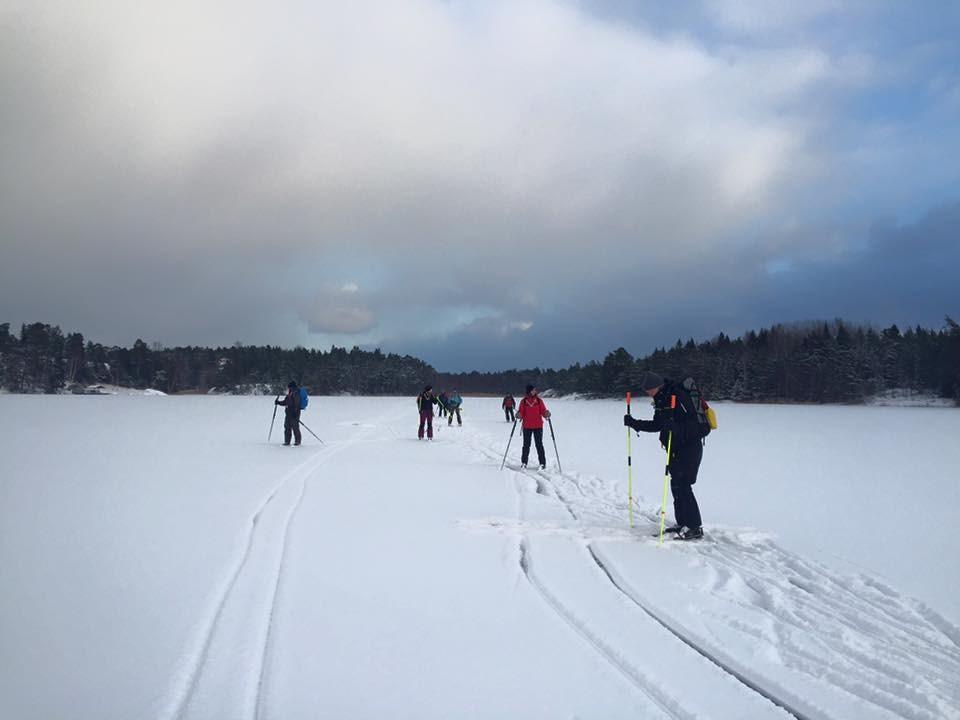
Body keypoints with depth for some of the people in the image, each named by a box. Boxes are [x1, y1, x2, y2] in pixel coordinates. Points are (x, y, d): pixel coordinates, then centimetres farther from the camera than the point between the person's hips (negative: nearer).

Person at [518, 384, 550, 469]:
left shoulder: (539, 400, 2)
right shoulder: (523, 401, 2)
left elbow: (543, 411, 0)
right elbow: (521, 413, 1)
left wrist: (547, 414, -20)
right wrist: (518, 415, -20)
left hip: (538, 426, 0)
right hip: (526, 426, 0)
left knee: (539, 444, -1)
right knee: (526, 445, 6)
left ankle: (542, 463, 3)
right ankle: (524, 462, 15)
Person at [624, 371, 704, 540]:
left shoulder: (679, 396, -21)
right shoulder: (661, 399, 8)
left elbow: (693, 424, -27)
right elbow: (657, 425, 19)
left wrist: (676, 427, -44)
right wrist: (634, 423, 11)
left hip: (690, 448, -9)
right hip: (675, 449, 9)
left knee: (683, 486, -11)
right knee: (676, 485, 11)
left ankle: (695, 527, -5)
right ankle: (682, 523, 19)